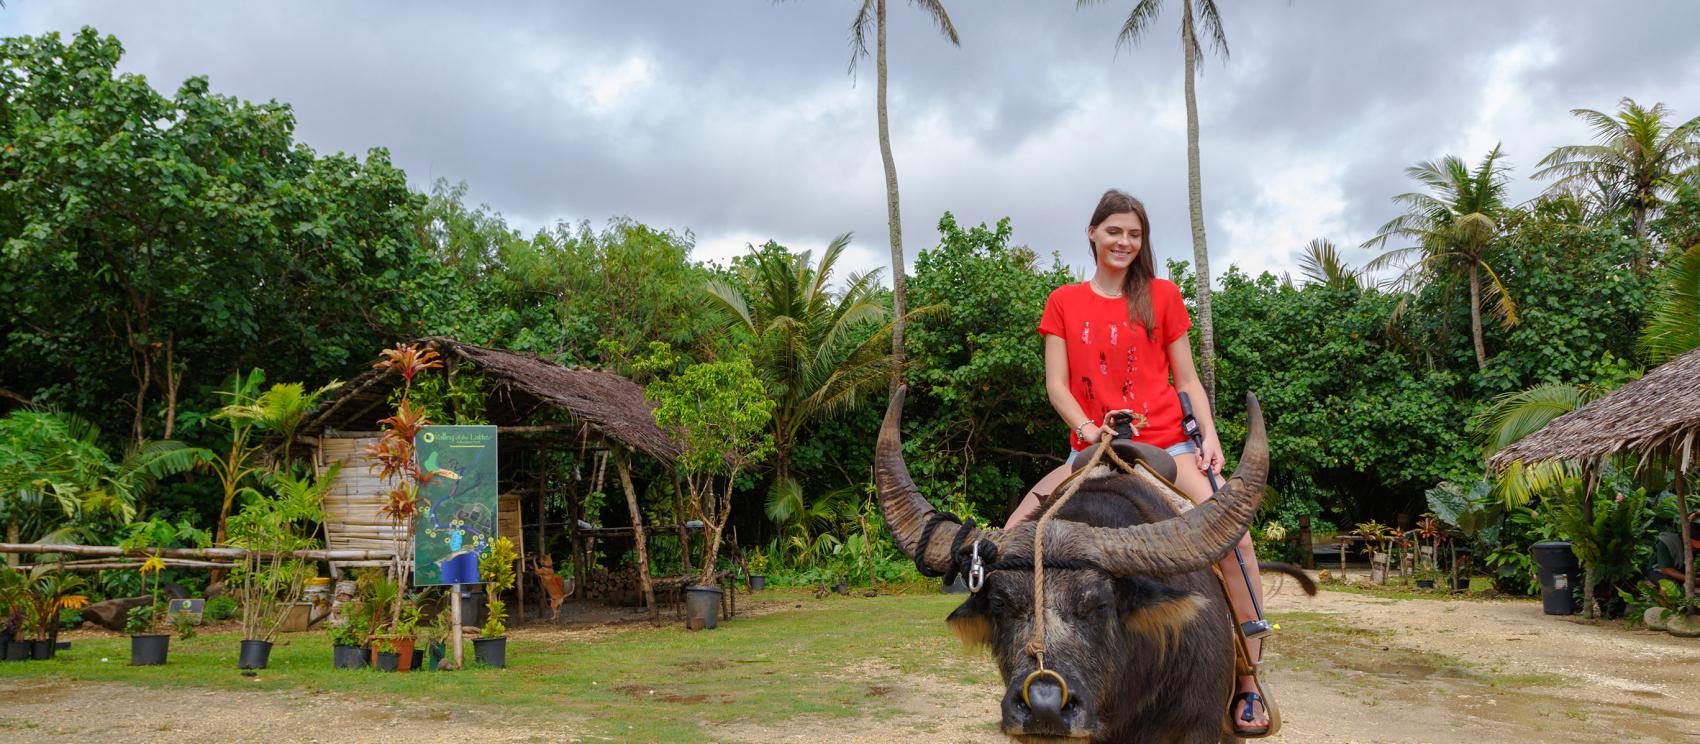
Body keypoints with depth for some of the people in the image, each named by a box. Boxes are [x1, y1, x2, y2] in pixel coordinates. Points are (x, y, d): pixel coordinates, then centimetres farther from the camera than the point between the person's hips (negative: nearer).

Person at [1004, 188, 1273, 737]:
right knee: (1014, 533, -14)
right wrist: (1088, 430, -14)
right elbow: (1056, 384, 3)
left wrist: (1209, 435, -6)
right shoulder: (1064, 302, 10)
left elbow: (1187, 380, 9)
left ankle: (1248, 685, -12)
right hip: (1090, 449, 2)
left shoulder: (1162, 295, 9)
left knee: (1233, 534, -25)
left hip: (1166, 443, -1)